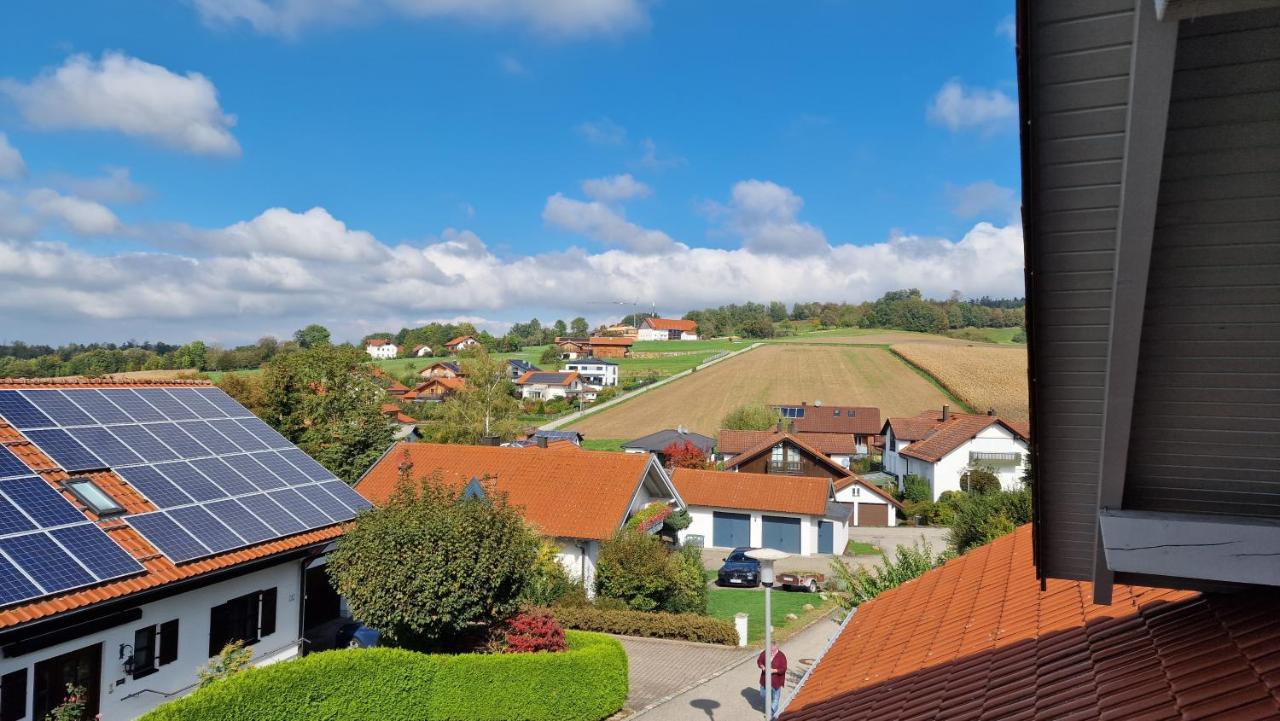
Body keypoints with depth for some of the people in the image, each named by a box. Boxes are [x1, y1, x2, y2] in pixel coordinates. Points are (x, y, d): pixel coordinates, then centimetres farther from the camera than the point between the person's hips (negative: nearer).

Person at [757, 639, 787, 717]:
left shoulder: (781, 656, -19)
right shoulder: (765, 653, -9)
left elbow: (783, 669, -19)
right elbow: (759, 661, 2)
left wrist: (774, 670, -31)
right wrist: (762, 667, -19)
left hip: (776, 680, -4)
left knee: (775, 697, 9)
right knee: (763, 695, 16)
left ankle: (773, 713, 25)